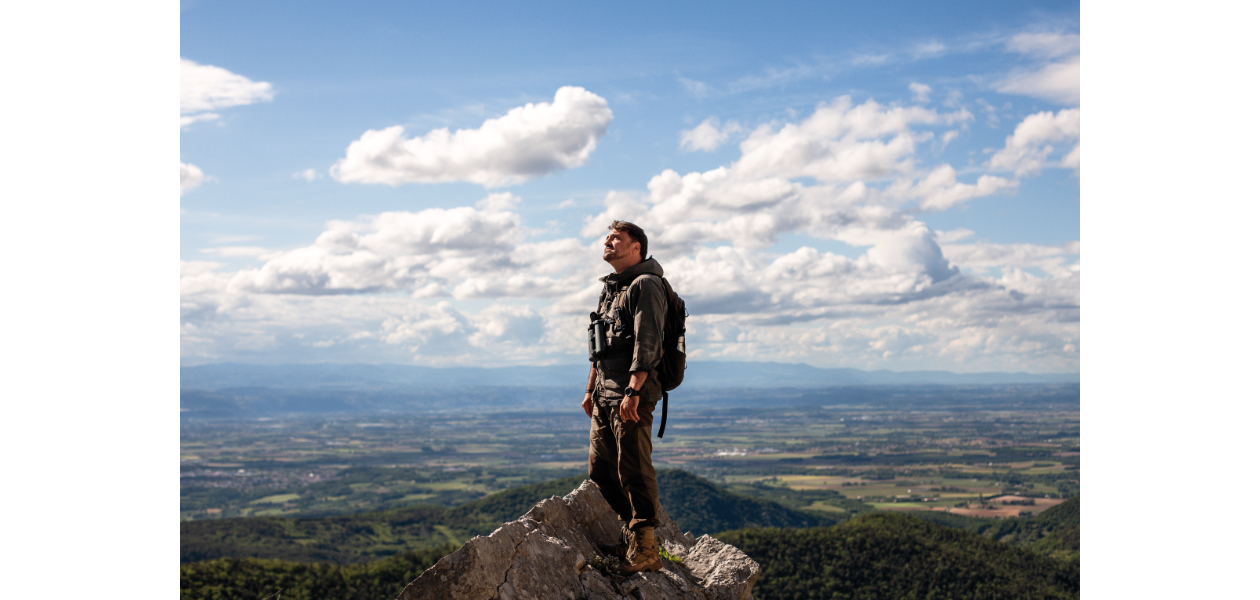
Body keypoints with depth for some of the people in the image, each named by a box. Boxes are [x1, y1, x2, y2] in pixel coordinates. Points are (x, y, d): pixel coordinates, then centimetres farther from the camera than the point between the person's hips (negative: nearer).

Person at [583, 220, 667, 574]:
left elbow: (646, 343, -17)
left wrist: (632, 392, -24)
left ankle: (645, 550, -5)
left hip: (633, 392, -9)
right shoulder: (611, 288, 22)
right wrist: (591, 389, 23)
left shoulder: (645, 285, -8)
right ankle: (631, 535, 23)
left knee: (633, 470, -9)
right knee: (601, 469, 11)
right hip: (605, 395, 9)